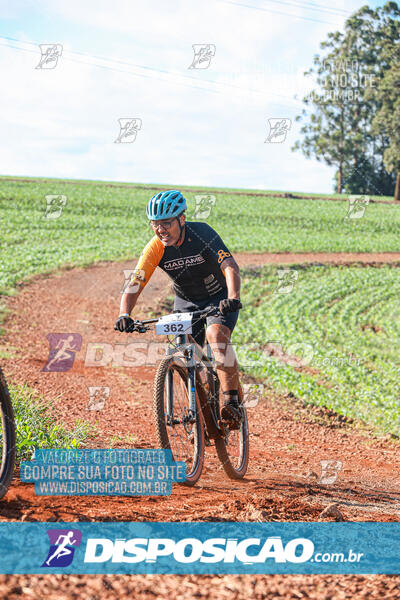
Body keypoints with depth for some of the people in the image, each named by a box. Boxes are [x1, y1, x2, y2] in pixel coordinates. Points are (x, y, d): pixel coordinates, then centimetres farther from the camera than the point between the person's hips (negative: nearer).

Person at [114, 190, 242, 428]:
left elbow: (231, 268, -38)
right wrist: (124, 315, -43)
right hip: (186, 302, 4)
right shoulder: (155, 249, -18)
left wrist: (233, 298, -57)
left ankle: (232, 401, -26)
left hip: (219, 297, -4)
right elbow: (134, 285, -24)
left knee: (216, 334, -32)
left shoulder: (202, 234, -27)